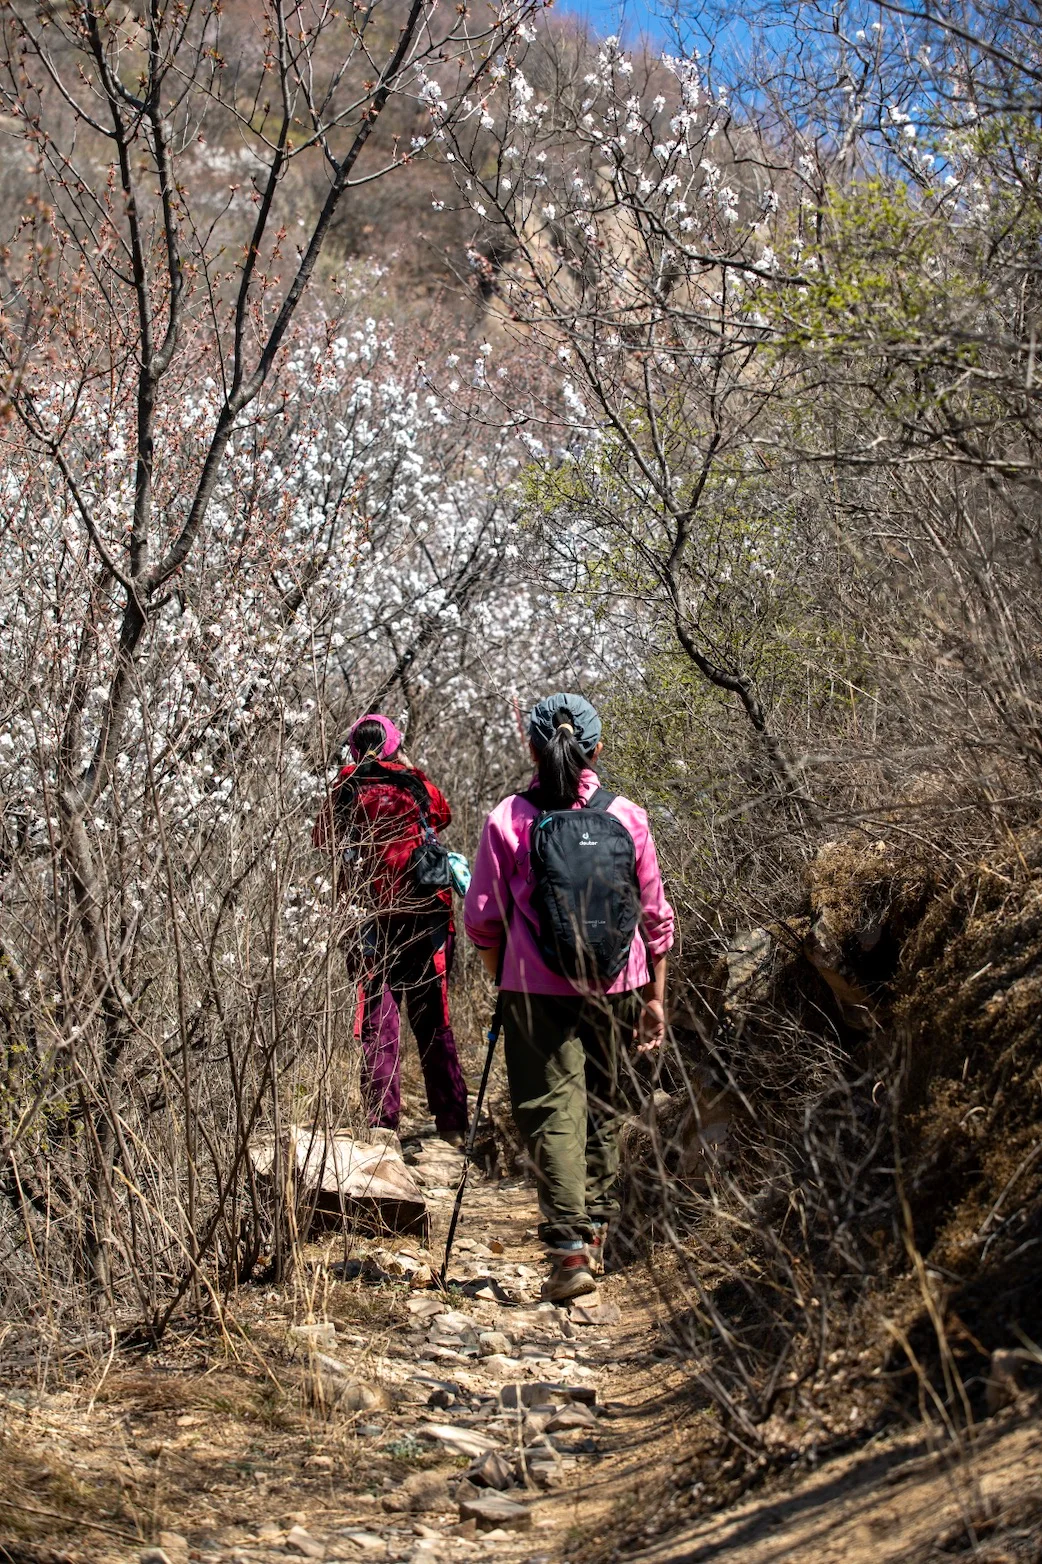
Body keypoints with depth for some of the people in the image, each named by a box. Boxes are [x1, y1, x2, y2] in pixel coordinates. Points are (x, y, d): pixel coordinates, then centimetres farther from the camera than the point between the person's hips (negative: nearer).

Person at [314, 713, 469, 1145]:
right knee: (434, 1024, 10)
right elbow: (443, 814, 23)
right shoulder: (415, 783, 1)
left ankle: (382, 1125, 0)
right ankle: (452, 1123, 12)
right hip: (426, 915, 1)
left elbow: (323, 840, 14)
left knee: (377, 1028, 4)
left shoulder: (347, 790, -1)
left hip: (374, 920, -1)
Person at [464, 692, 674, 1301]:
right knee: (602, 1103, 18)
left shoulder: (508, 820, -6)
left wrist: (503, 977, 15)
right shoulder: (628, 817, 0)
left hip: (536, 988, -3)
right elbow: (655, 917, 4)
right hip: (615, 986, 3)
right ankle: (597, 1225, 32)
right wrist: (655, 996, 12)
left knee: (552, 1110, -2)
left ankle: (570, 1248, -13)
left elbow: (482, 919, -2)